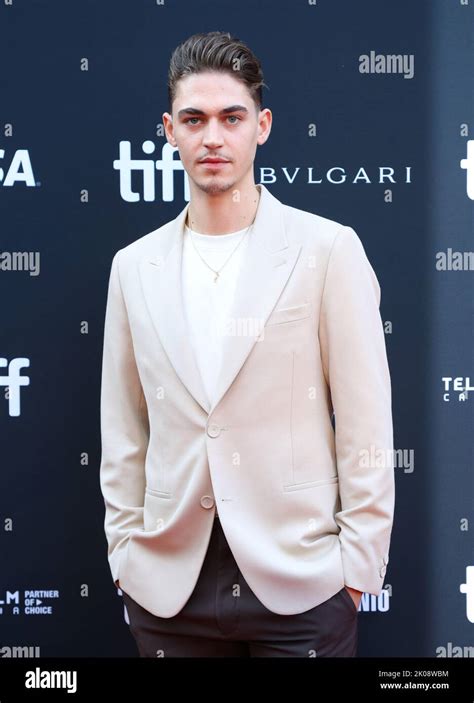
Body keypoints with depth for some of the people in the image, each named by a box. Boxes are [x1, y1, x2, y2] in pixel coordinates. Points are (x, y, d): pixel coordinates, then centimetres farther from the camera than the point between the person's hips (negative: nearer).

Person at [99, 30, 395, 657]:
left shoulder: (328, 248, -4)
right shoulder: (134, 266, 6)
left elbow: (365, 426, -4)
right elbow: (123, 433, 10)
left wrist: (358, 565, -5)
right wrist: (126, 551, 7)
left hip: (298, 582, -2)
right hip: (168, 584, 3)